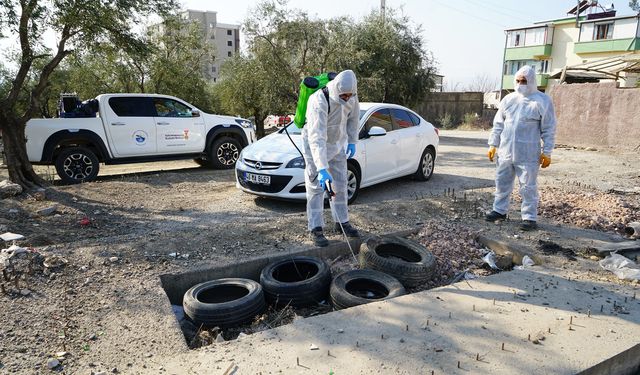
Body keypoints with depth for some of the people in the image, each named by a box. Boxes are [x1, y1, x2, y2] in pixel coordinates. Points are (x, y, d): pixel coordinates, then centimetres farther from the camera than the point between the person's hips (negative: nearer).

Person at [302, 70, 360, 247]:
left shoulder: (351, 97, -14)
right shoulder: (319, 102, -35)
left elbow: (353, 117, 7)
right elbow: (316, 138, -41)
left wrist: (352, 141, 6)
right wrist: (322, 169, -46)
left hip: (337, 143, 6)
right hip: (315, 145, -6)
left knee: (340, 185, 12)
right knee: (316, 187, -5)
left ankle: (342, 221, 25)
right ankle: (316, 229, 3)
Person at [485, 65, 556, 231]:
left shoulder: (542, 101, -3)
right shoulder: (508, 99, 9)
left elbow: (549, 129, -3)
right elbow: (498, 124, 13)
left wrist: (547, 152, -6)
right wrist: (493, 145, 9)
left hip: (528, 155, -5)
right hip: (505, 152, 5)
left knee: (528, 187, 1)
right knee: (502, 183, 13)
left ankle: (530, 217, 10)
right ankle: (500, 210, 26)